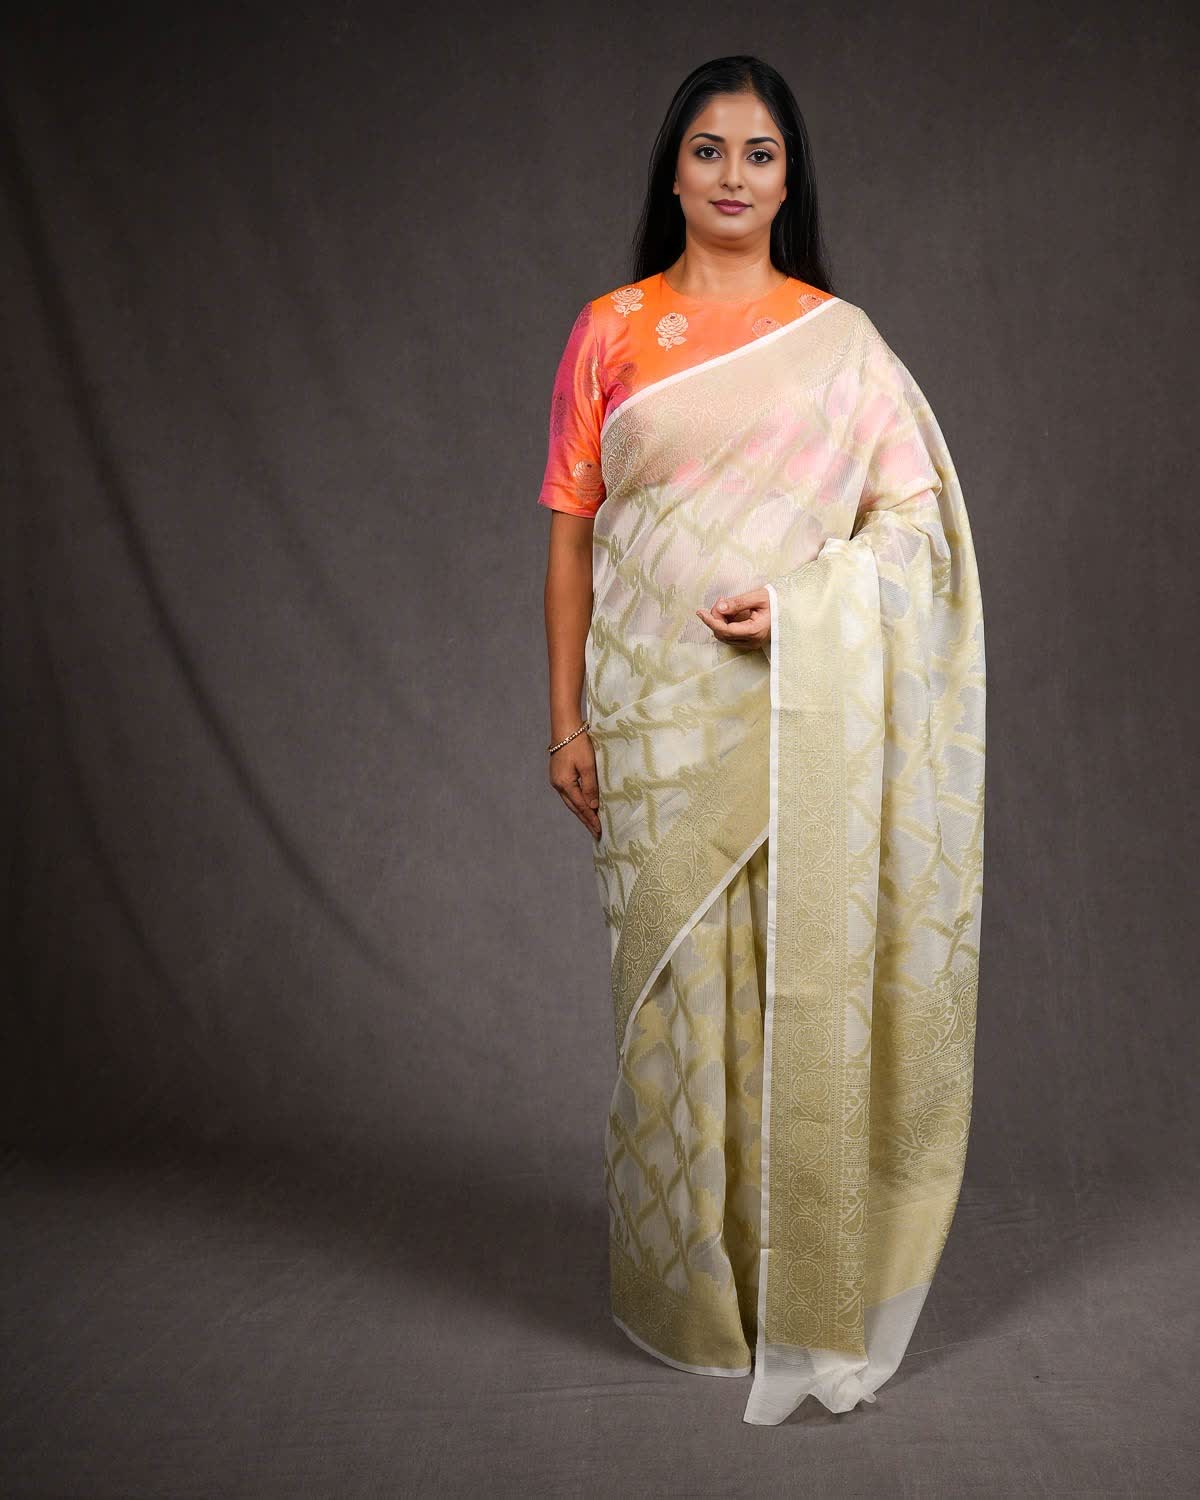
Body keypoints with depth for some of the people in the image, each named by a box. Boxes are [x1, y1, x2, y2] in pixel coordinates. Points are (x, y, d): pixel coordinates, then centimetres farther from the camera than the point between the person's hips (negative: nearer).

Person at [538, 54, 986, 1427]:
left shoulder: (839, 337, 8)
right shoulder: (610, 332, 8)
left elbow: (915, 513, 6)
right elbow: (572, 532, 6)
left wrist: (802, 601, -12)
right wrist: (566, 719, 1)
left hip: (806, 708, 0)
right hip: (660, 706, 0)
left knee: (808, 977, 1)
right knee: (676, 976, 4)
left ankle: (811, 1279, 18)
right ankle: (689, 1283, 21)